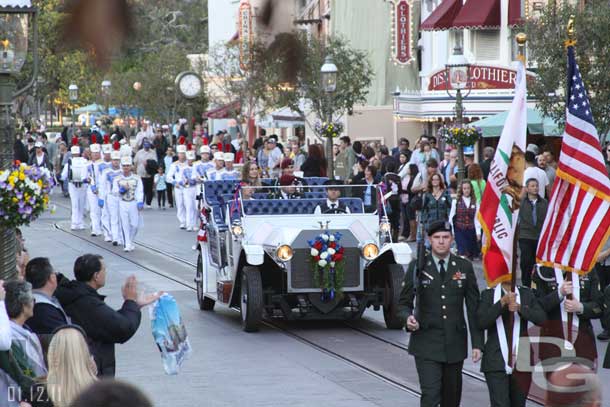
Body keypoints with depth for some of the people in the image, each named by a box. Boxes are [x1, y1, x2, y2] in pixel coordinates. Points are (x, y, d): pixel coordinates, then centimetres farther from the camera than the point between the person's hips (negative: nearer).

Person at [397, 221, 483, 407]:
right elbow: (404, 302, 6)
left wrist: (477, 343, 2)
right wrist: (408, 317, -17)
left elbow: (474, 308, 7)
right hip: (426, 344, -3)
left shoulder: (464, 267, 6)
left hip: (455, 343, 3)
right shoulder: (417, 266, 1)